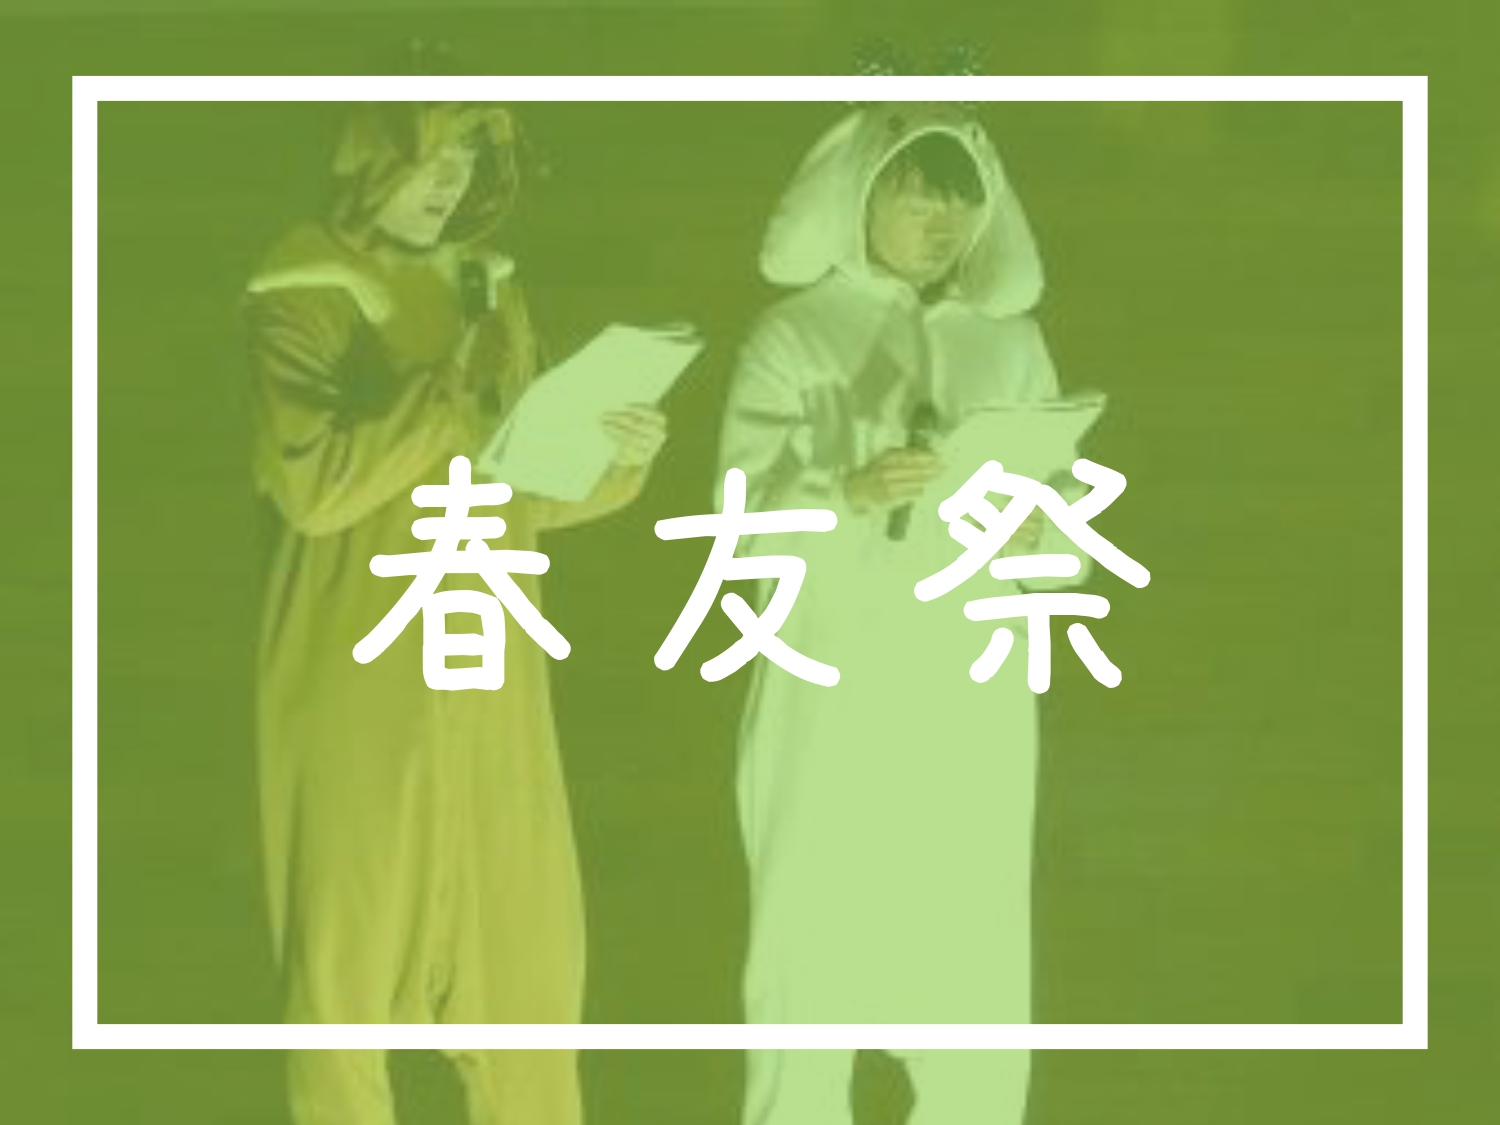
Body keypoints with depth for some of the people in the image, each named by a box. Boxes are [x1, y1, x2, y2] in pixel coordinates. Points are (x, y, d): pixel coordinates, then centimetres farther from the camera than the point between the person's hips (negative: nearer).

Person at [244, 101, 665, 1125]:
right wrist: (448, 386, -23)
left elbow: (528, 489, 12)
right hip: (361, 673, -5)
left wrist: (614, 460, -8)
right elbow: (315, 487, -21)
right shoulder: (299, 296, -7)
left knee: (527, 933, 8)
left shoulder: (491, 286, 11)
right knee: (353, 933, 0)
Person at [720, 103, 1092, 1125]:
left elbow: (1070, 540, 9)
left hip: (973, 697, 3)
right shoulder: (795, 334, 1)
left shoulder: (1011, 342, 10)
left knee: (977, 956, 1)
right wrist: (851, 495, -24)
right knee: (814, 941, -3)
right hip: (834, 692, -2)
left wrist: (1034, 532, -14)